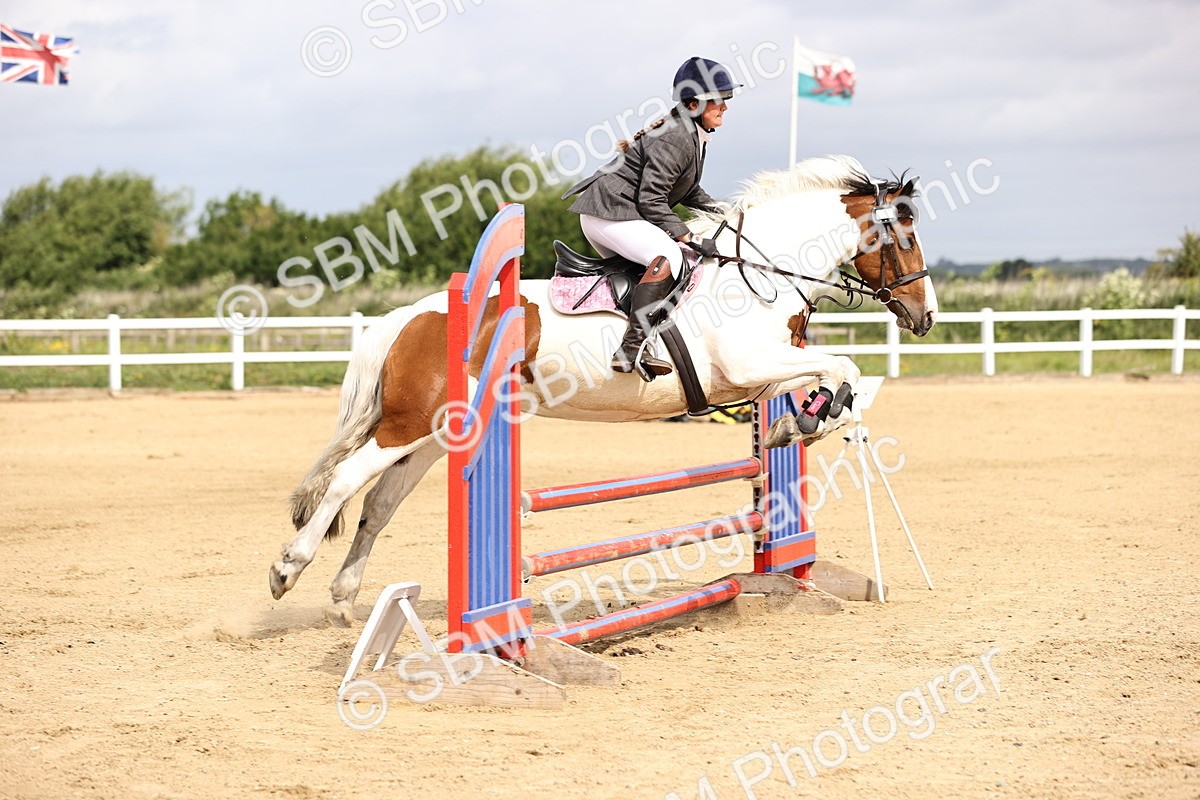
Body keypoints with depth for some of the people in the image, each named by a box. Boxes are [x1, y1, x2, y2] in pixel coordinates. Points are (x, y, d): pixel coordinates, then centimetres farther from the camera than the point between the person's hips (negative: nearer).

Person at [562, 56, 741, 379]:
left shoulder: (693, 135, 13)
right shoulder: (674, 139, -19)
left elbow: (688, 190, 24)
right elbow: (652, 201, -23)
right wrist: (691, 239, -23)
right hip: (609, 211, -12)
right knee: (667, 256, -28)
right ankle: (630, 348, -34)